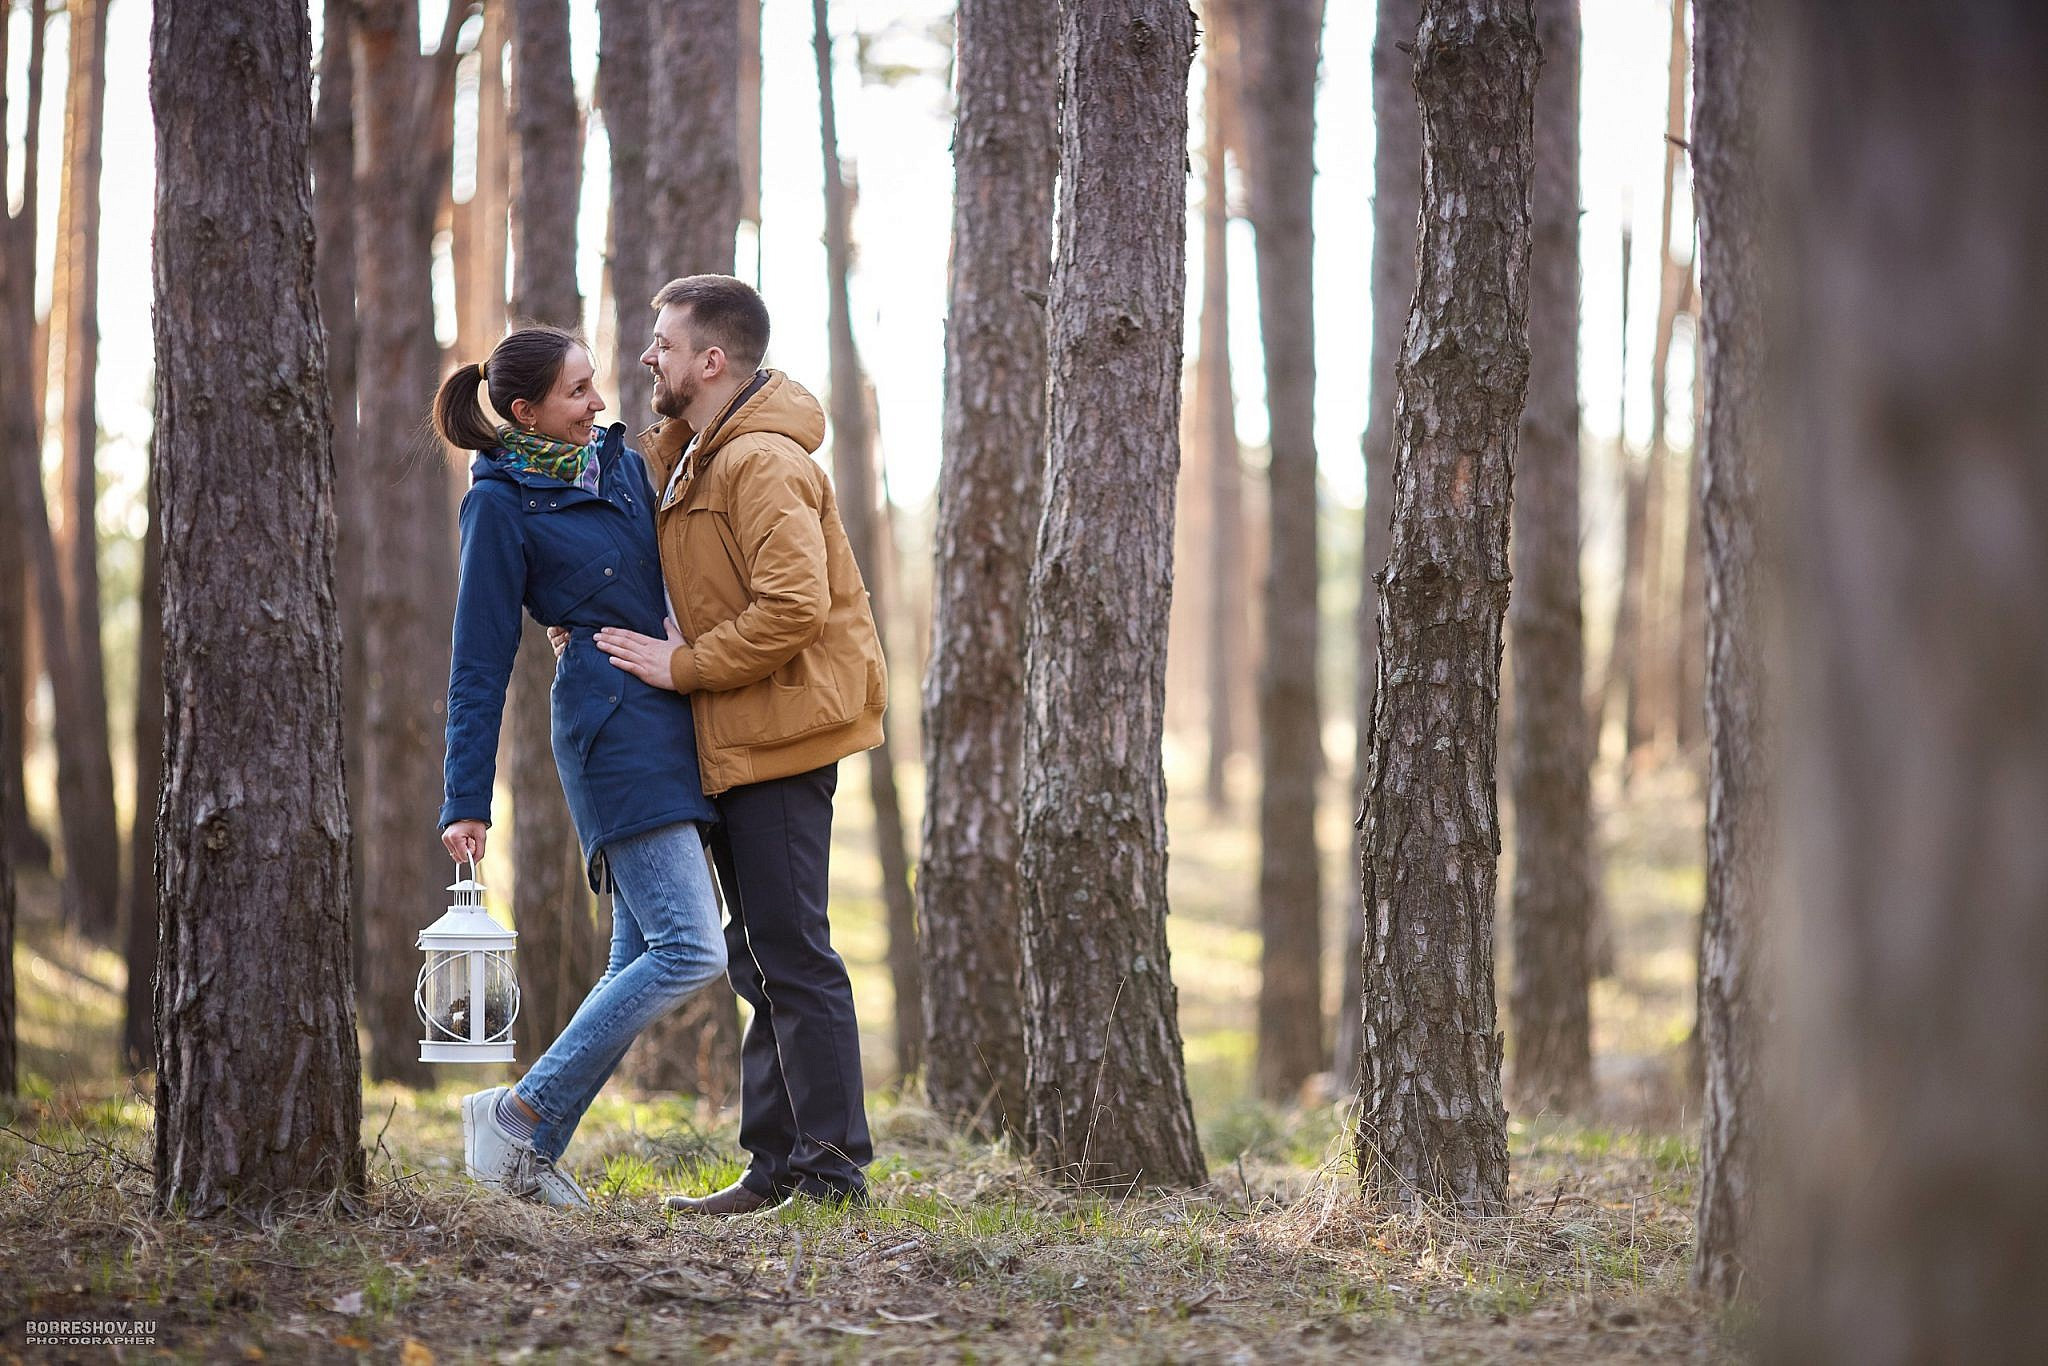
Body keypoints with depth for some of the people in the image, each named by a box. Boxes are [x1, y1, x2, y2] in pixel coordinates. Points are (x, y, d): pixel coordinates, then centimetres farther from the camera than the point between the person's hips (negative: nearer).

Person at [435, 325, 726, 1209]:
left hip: (669, 719, 8)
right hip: (609, 727, -8)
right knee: (690, 950, -16)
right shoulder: (502, 505, -6)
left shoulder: (622, 464, 13)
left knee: (641, 956, 5)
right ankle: (520, 1115, -9)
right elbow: (481, 662, -5)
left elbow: (681, 566, 27)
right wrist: (466, 800, -6)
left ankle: (536, 1151, 11)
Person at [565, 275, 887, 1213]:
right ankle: (777, 1166, 16)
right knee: (759, 958, 12)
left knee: (790, 952, -9)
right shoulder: (687, 455, 16)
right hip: (740, 741, 11)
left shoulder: (762, 465, -17)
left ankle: (832, 1166, -7)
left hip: (784, 730, -11)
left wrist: (682, 664, -18)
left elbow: (794, 608, -26)